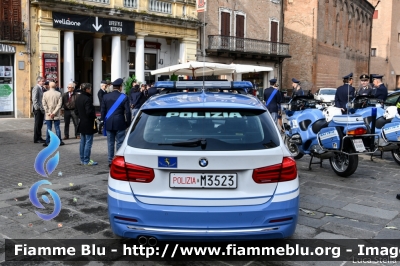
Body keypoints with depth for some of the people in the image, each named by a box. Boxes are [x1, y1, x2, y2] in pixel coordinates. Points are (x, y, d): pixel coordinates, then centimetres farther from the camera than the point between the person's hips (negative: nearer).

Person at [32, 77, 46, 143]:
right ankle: (36, 139, 2)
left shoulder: (42, 88, 15)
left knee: (40, 124, 12)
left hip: (42, 109, 8)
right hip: (38, 109, -8)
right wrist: (38, 108, -19)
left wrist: (43, 108, 12)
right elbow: (34, 99, -17)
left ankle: (39, 138, 19)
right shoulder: (36, 88, -12)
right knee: (37, 124, -3)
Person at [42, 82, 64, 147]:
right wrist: (54, 112, -8)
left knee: (49, 128, 4)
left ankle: (48, 142, 6)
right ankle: (59, 141, 11)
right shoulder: (58, 94, -3)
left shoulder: (45, 94, -2)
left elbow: (44, 104, -6)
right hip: (56, 115, 0)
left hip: (48, 115, 0)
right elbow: (59, 104, -8)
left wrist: (48, 113, -4)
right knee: (57, 128, 7)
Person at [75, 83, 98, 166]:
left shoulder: (78, 98, 9)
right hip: (88, 124, -9)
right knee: (88, 142, -3)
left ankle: (82, 160, 22)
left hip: (81, 123, 9)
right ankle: (86, 161, 0)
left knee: (82, 142, 15)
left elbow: (76, 111, 15)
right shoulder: (87, 99, -20)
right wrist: (94, 117, -7)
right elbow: (89, 112, -24)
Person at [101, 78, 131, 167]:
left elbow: (102, 110, 5)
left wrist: (104, 121, 14)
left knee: (110, 143, 10)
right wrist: (128, 123, 2)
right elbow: (127, 112, -8)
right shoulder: (124, 97, -7)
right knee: (120, 143, 3)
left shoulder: (106, 96, 2)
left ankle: (110, 161, 15)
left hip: (109, 124, 3)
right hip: (120, 124, -3)